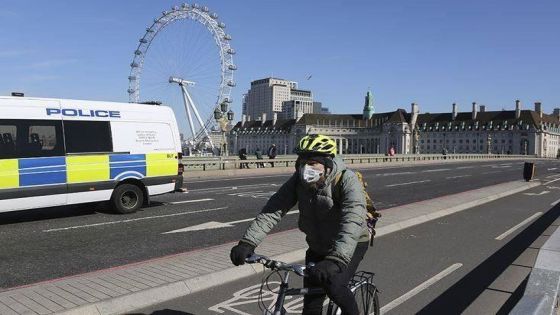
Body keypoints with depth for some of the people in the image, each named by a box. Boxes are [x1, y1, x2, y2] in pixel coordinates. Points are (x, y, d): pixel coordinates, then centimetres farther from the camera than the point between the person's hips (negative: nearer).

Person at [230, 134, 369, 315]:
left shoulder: (347, 181, -28)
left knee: (333, 286, -27)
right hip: (318, 247, 4)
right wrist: (247, 242, -34)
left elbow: (353, 222, -43)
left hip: (352, 244, -4)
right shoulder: (299, 180, -16)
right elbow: (272, 210, -22)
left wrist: (336, 260, -56)